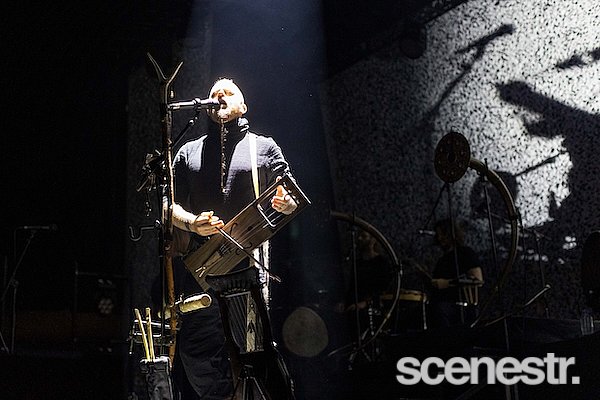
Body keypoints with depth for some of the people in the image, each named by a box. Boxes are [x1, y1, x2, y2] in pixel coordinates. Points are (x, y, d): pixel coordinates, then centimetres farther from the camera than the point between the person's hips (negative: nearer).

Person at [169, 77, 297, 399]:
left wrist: (285, 203, -14)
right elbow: (170, 205, 15)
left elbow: (290, 200, 10)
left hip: (250, 263, -2)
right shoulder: (189, 152, 19)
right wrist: (191, 223, -7)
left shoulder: (264, 148, 14)